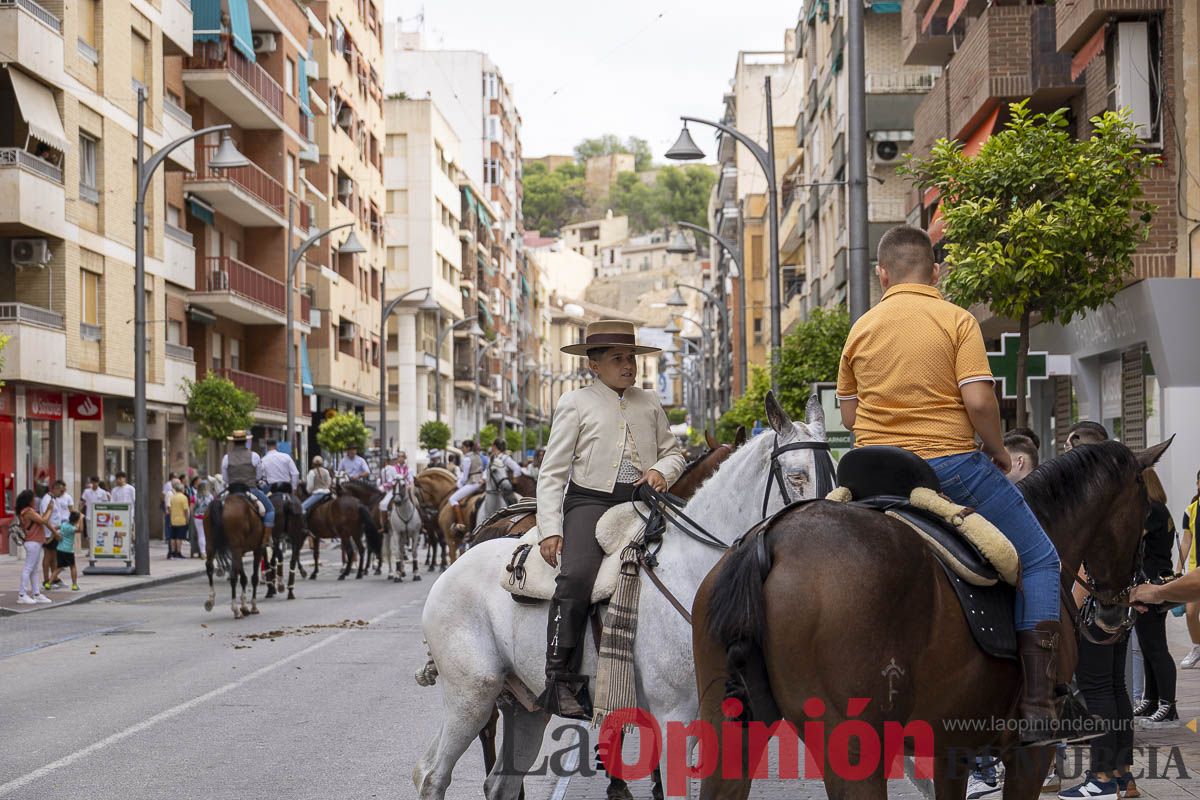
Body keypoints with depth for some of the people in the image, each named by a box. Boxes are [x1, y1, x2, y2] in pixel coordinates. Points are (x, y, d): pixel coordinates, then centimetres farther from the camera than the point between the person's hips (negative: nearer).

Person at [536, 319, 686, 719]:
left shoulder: (649, 403, 17)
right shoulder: (576, 403, 5)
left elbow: (673, 451, 24)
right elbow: (552, 471, 3)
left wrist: (662, 470, -1)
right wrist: (550, 529, -7)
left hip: (642, 501, 4)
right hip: (589, 501, -4)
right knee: (577, 575, -29)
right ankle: (561, 680, -26)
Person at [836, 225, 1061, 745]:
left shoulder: (861, 329, 8)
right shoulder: (956, 320, -5)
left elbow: (849, 415, 12)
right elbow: (979, 400, -15)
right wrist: (999, 452, 1)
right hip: (951, 464, -5)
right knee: (1039, 560, 7)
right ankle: (1037, 704, -2)